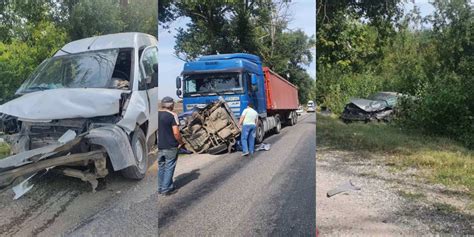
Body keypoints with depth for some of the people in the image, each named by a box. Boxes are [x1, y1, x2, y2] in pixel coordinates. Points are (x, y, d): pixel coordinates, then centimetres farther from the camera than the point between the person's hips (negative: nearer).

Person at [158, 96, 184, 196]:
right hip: (170, 147, -6)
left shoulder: (156, 114, 5)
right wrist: (181, 142, -3)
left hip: (159, 146, 6)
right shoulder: (172, 115, -14)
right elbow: (176, 133, -17)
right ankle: (166, 189, 9)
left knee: (161, 167, 16)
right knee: (169, 168, 4)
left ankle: (160, 188, 24)